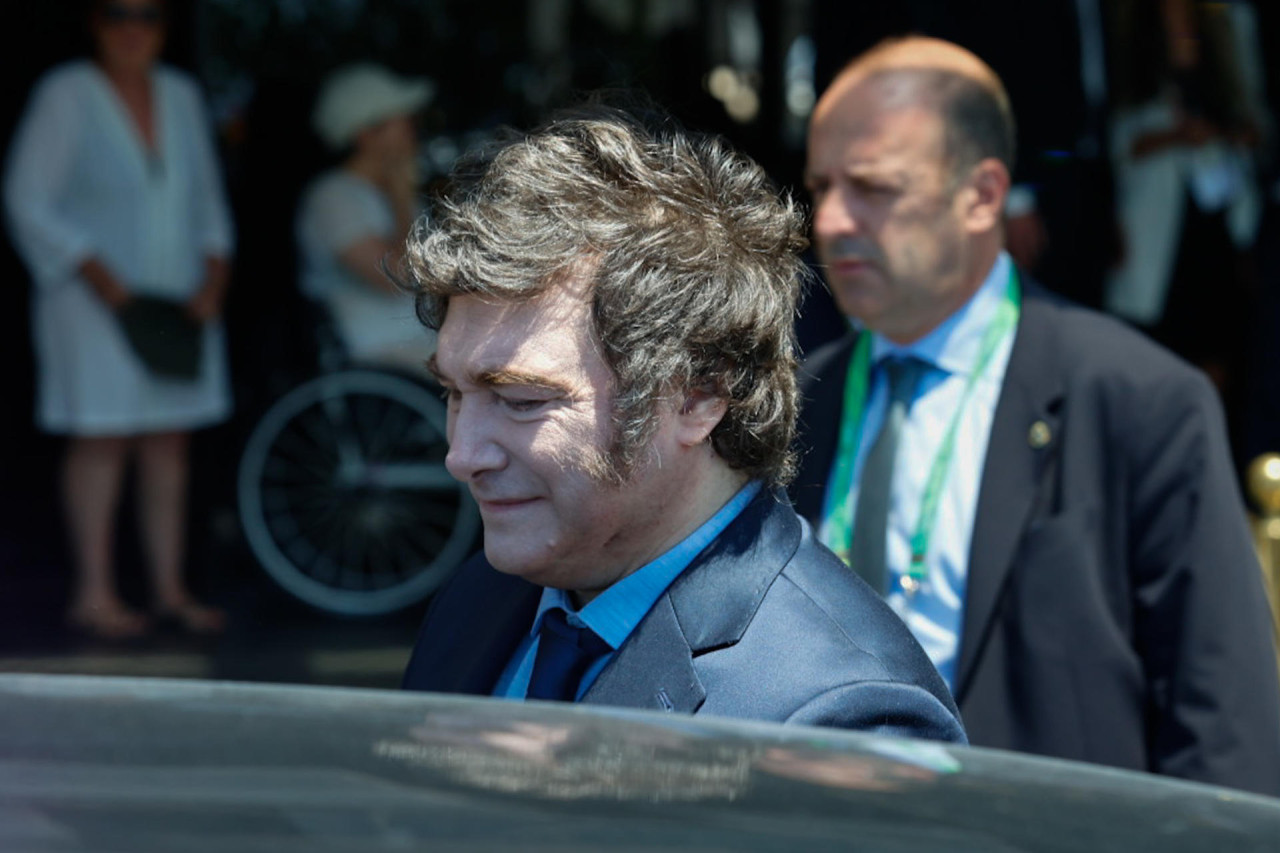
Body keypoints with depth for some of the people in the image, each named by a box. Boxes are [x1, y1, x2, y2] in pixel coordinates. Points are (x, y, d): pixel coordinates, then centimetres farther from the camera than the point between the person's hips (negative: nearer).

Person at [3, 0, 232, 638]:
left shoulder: (180, 95, 7)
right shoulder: (66, 95, -9)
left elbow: (205, 196, 14)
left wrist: (214, 274, -1)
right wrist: (98, 275, -17)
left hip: (176, 300, 6)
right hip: (98, 299, -5)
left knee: (168, 441, 7)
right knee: (103, 439, -5)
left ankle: (169, 588, 14)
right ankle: (93, 593, 1)